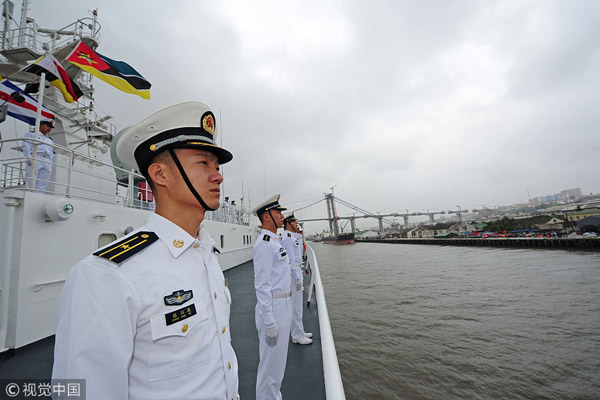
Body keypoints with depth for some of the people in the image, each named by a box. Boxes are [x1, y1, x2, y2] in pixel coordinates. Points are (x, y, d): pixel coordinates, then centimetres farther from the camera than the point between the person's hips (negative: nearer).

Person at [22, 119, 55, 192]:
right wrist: (29, 158, -12)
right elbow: (26, 147, 4)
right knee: (30, 184, -13)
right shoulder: (31, 134, 18)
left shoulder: (50, 140, 31)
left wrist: (51, 165, 10)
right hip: (35, 159, -3)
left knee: (41, 186, -9)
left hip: (47, 162, 4)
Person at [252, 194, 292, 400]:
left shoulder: (275, 241, 11)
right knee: (271, 362, 6)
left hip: (283, 304, 10)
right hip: (273, 307, -10)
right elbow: (262, 286, -22)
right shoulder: (264, 244, -20)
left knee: (278, 359, 23)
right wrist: (269, 323, -21)